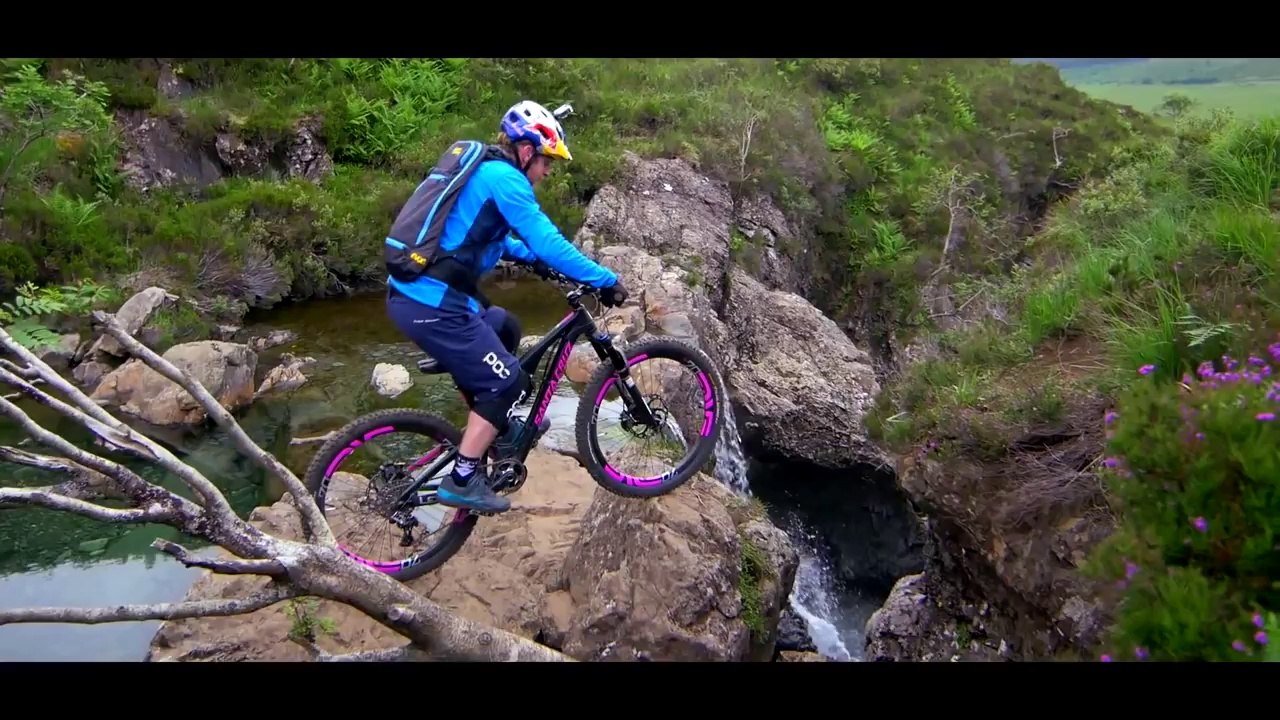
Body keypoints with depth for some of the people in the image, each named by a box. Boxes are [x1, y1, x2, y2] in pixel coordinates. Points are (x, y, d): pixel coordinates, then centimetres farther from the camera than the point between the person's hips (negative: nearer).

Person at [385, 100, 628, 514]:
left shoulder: (482, 172, 20)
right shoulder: (504, 178, -10)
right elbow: (547, 241, -17)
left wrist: (533, 257, 29)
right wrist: (605, 280, -12)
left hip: (409, 294, 10)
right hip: (432, 305, -10)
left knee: (504, 329, 27)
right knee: (509, 381, 1)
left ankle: (497, 426, 34)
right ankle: (462, 481, 3)